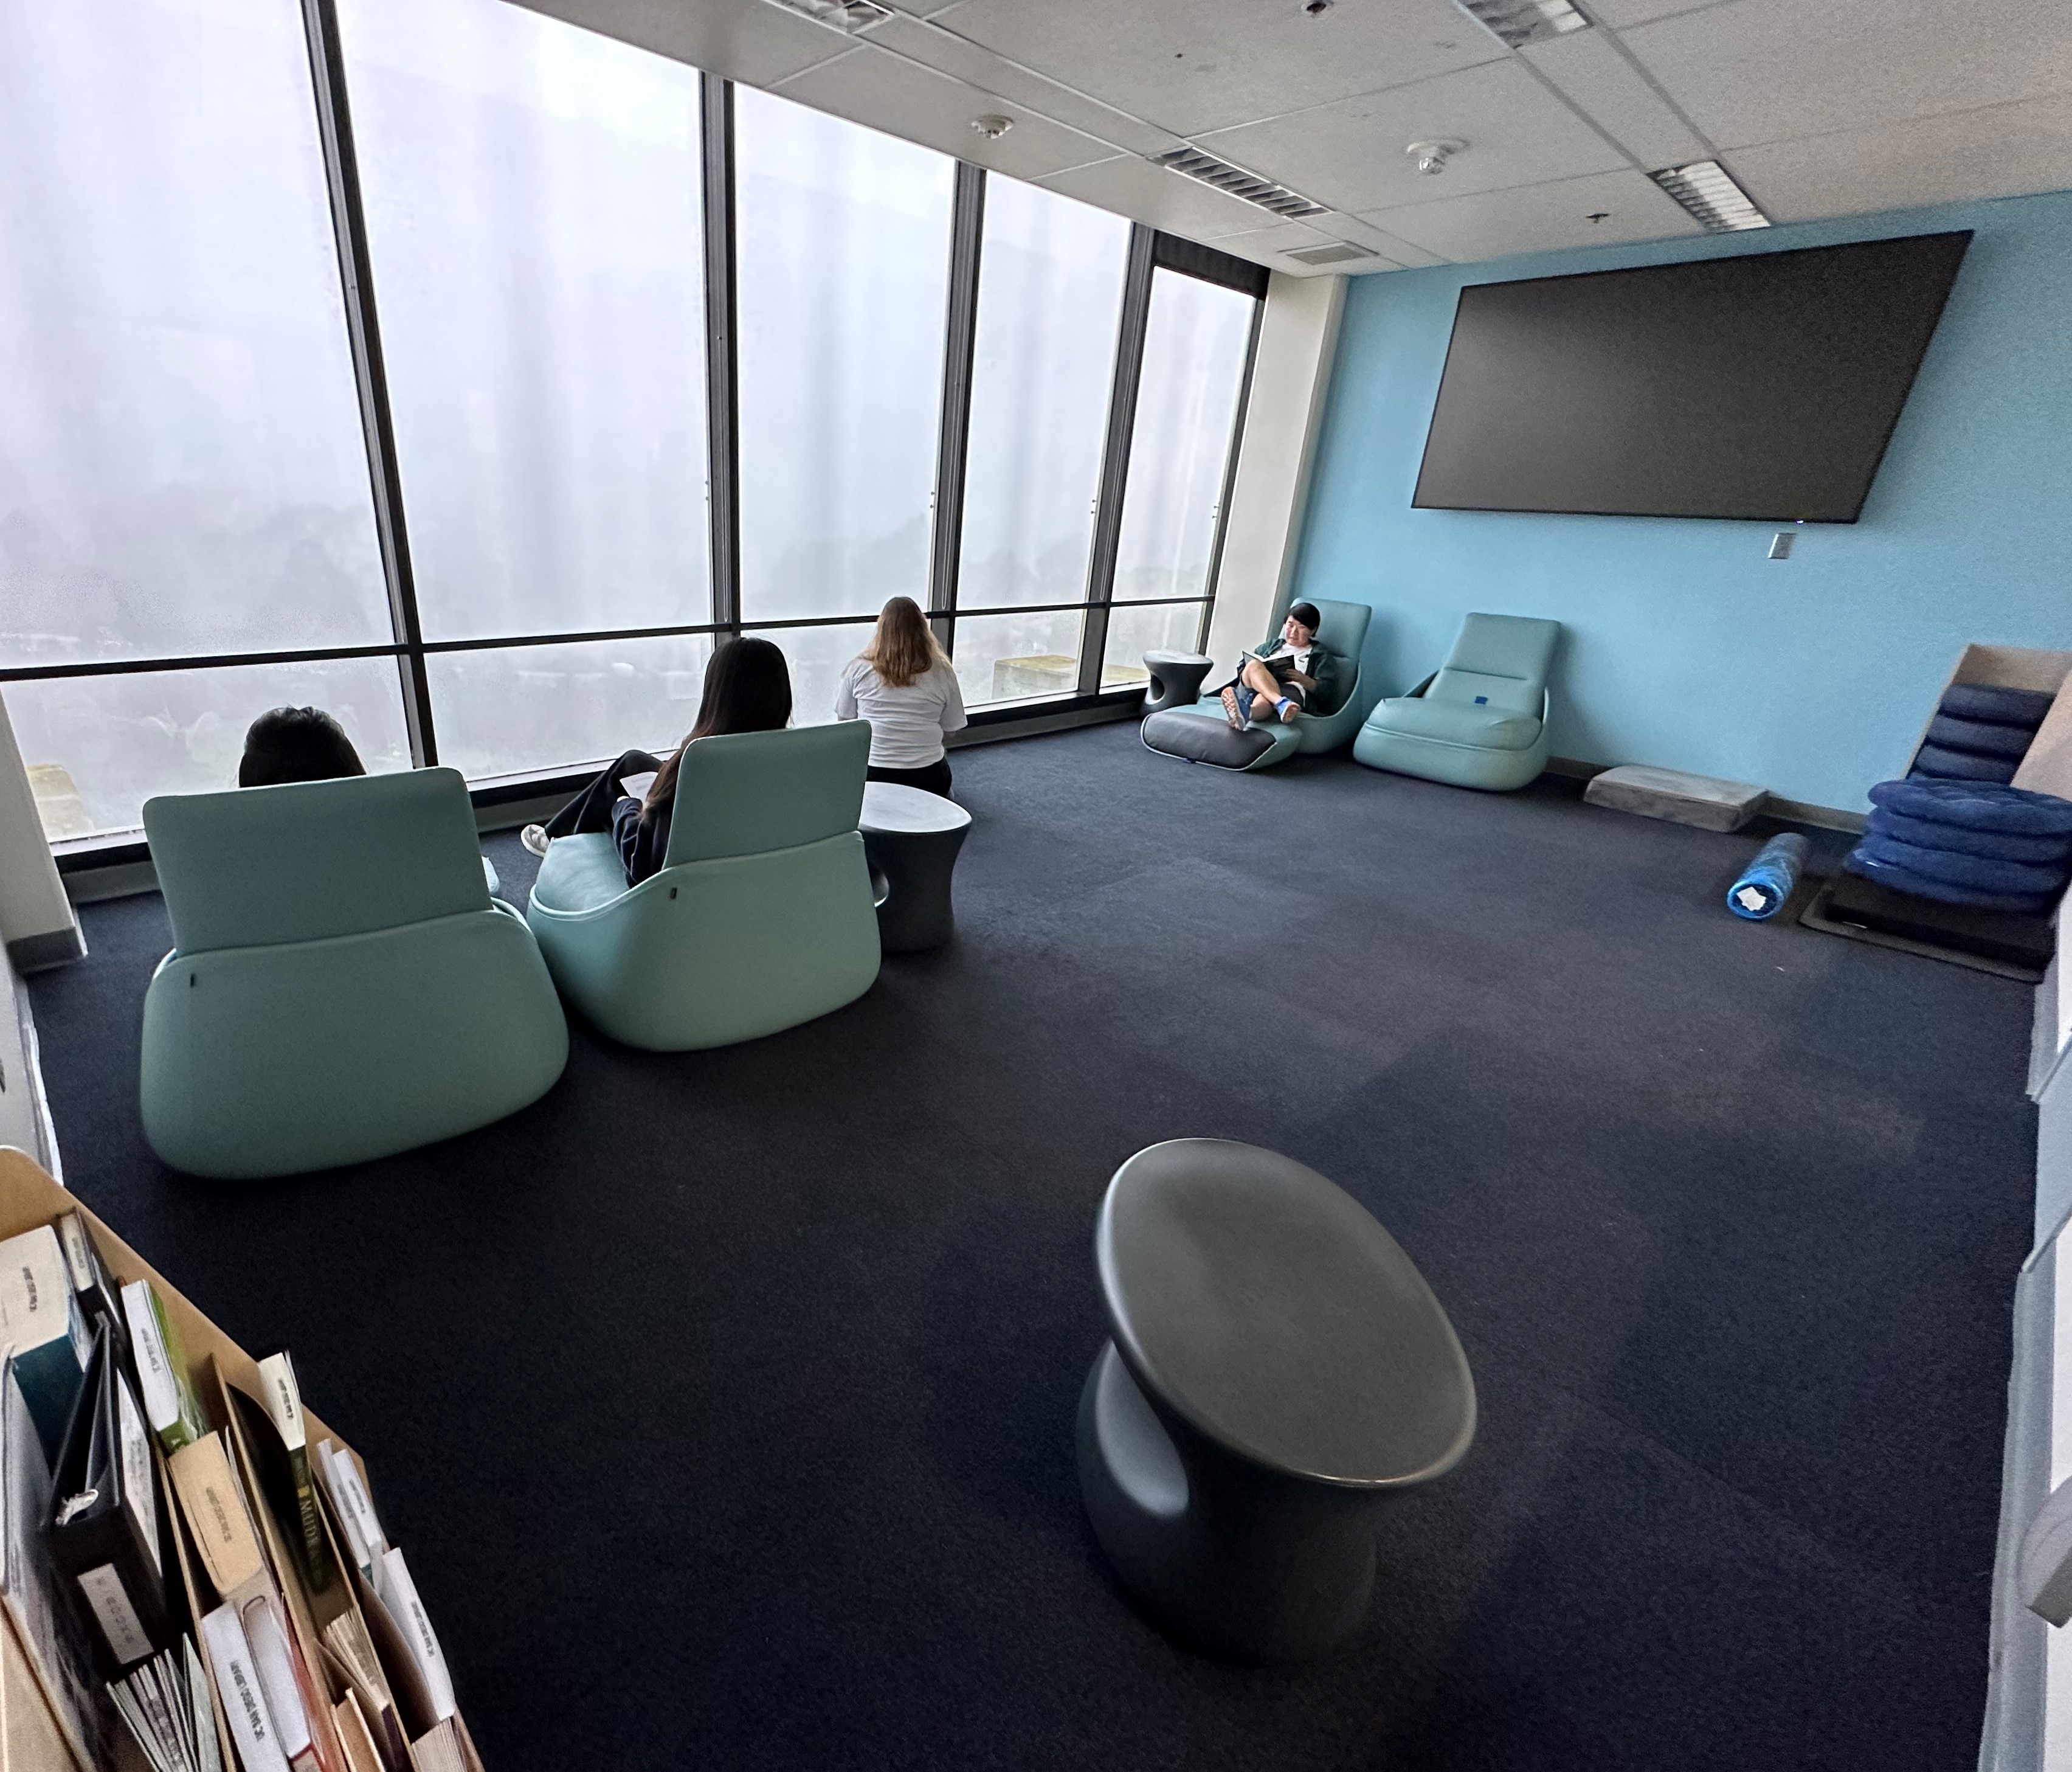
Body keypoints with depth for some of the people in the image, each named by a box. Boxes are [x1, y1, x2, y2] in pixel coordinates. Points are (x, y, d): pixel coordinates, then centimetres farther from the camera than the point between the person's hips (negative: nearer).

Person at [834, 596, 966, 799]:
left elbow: (844, 719, 7)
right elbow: (951, 728, 4)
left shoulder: (858, 668, -5)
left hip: (872, 775, -1)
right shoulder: (942, 672, -5)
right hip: (927, 777, 1)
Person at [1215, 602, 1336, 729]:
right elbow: (1243, 665, 26)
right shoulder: (1274, 645, 36)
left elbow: (1325, 690, 8)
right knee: (1254, 666, -29)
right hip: (1254, 690, 3)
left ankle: (1245, 713, -74)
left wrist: (1304, 680, -11)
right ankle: (1282, 703, -56)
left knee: (1264, 698, -38)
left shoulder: (1321, 657, 24)